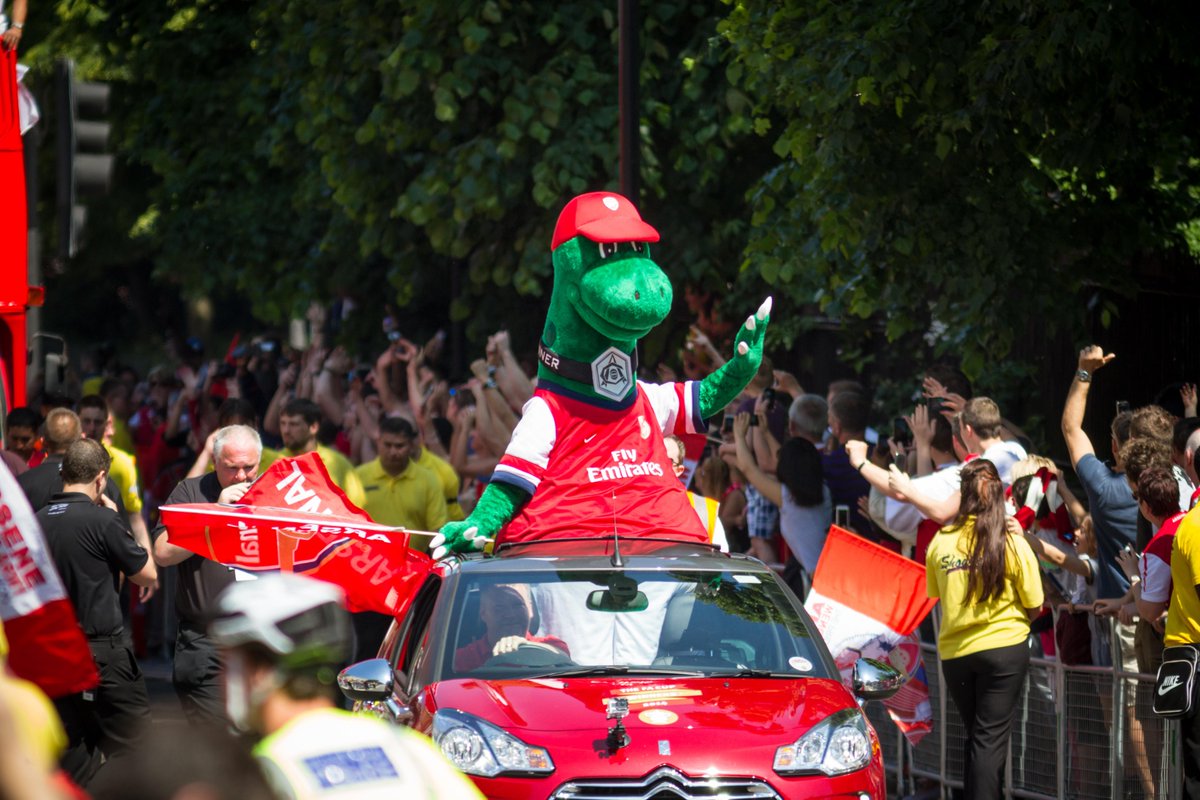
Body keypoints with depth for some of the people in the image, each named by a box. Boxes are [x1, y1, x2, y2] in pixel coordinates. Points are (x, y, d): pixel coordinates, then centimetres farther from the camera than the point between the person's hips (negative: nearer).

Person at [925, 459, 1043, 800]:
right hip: (1005, 648, -3)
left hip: (954, 652, 3)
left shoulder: (941, 541, -1)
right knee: (991, 739, -3)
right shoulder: (1012, 544, -8)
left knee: (976, 737, 18)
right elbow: (1034, 608, -1)